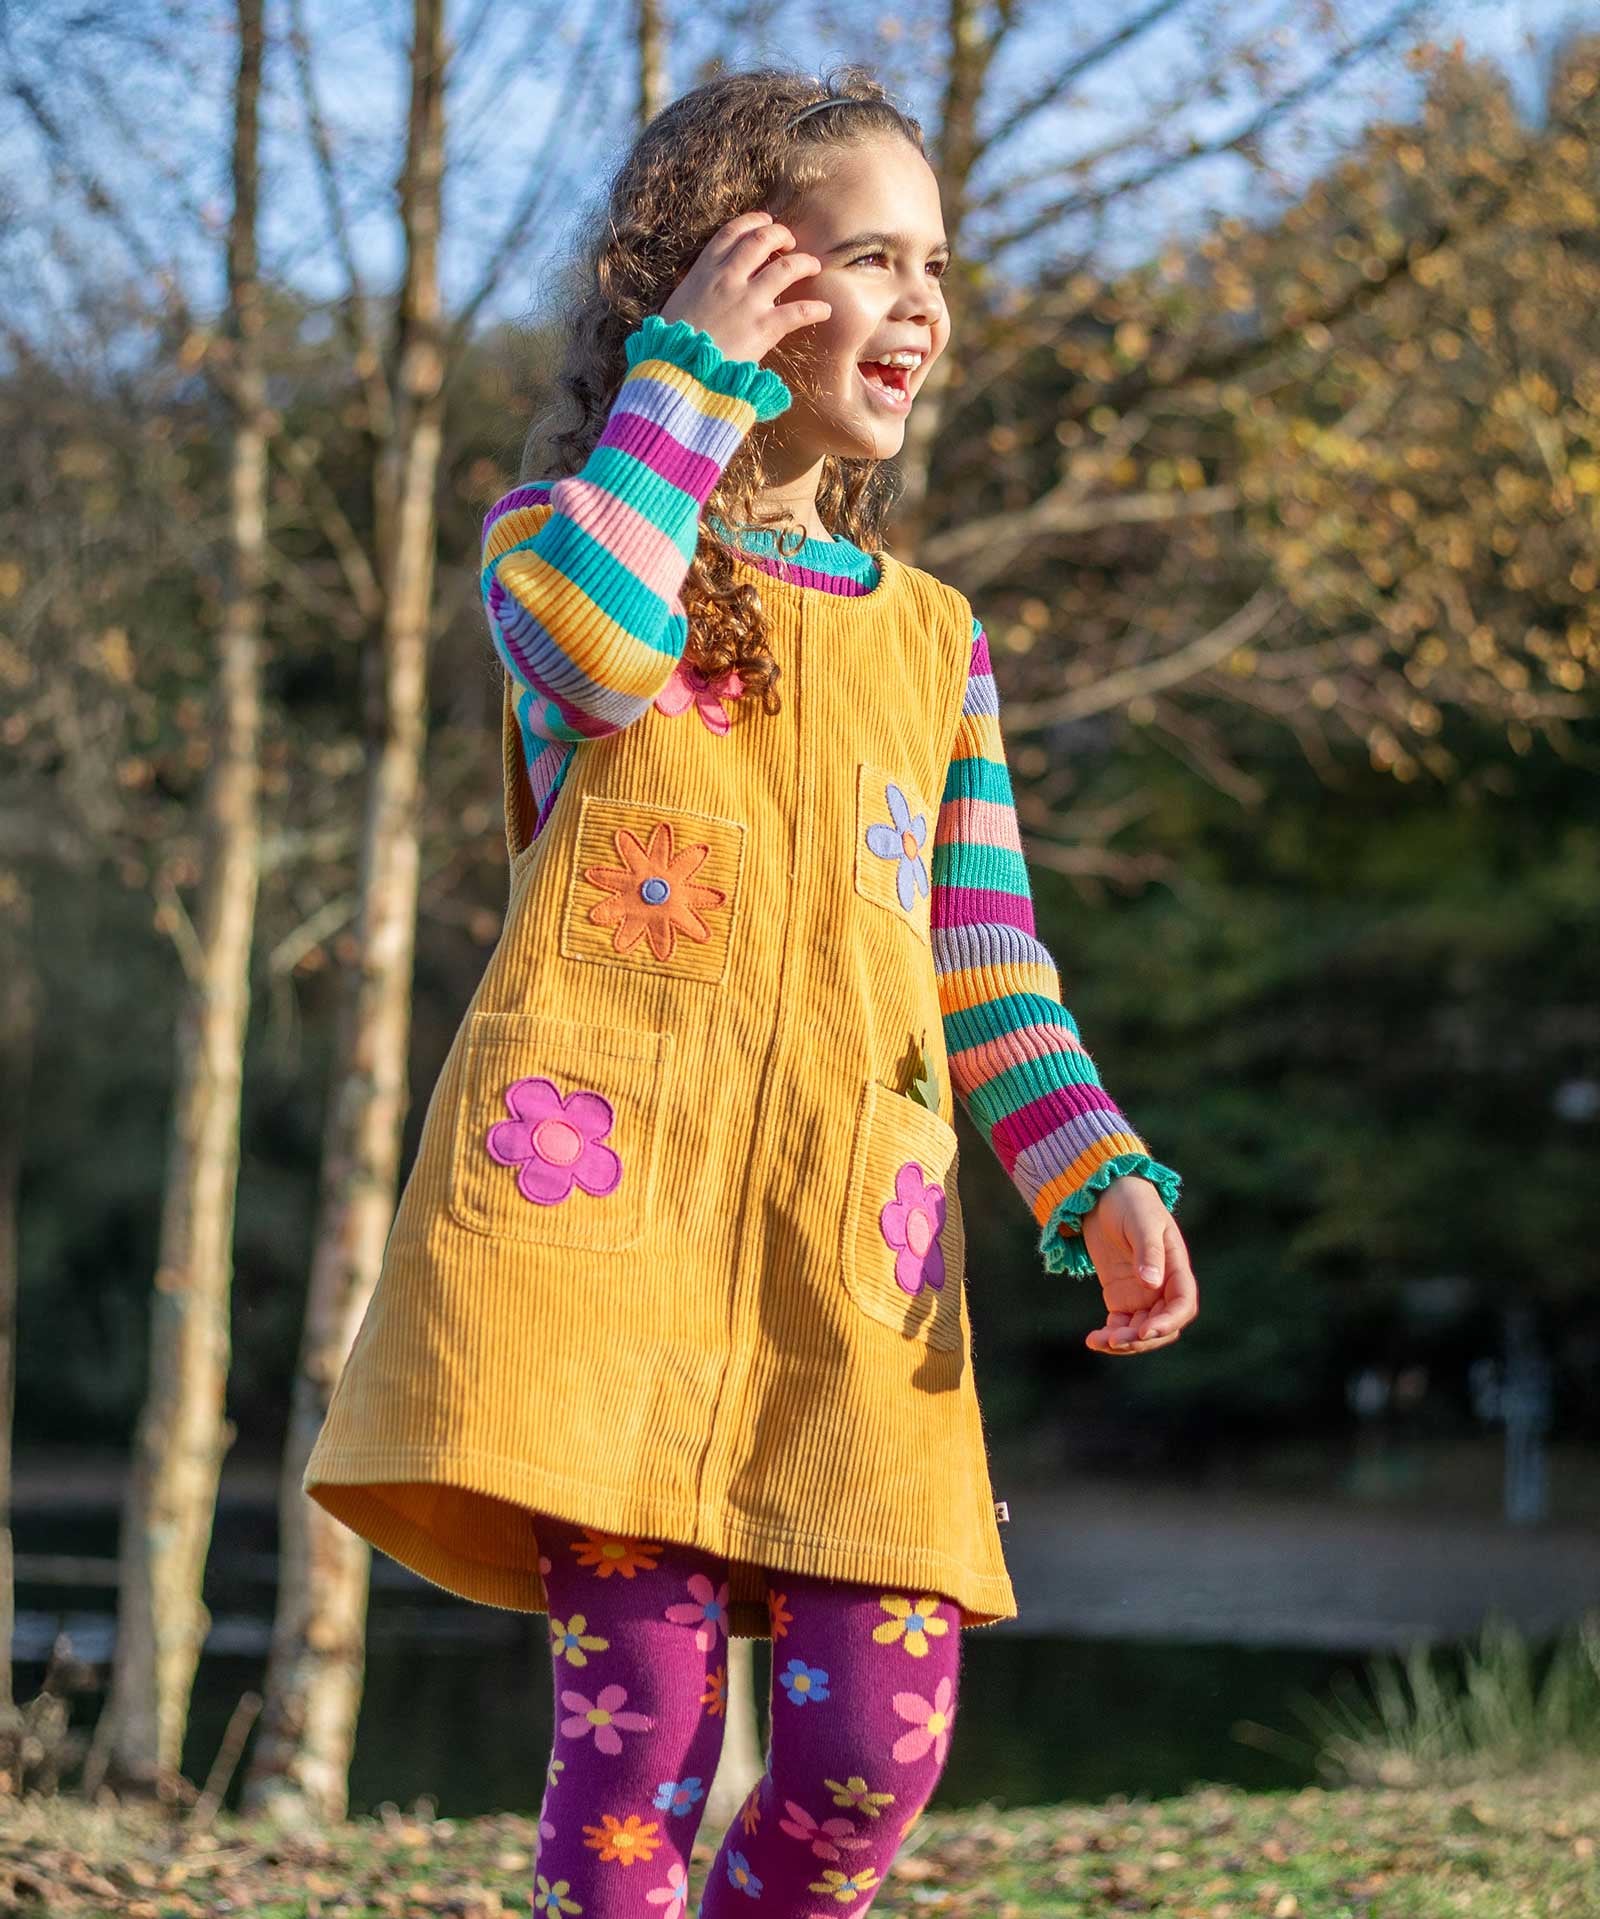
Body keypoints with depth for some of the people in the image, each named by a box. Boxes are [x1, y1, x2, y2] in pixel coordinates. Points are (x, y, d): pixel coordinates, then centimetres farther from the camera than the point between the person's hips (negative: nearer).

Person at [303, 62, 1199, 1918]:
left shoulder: (932, 637, 23)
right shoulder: (560, 530, 12)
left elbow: (990, 964, 18)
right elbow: (602, 649, -15)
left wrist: (1103, 1178, 1)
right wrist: (692, 372, -4)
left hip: (850, 1231, 4)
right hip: (598, 1179, -4)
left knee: (880, 1728, -7)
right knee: (641, 1695, -12)